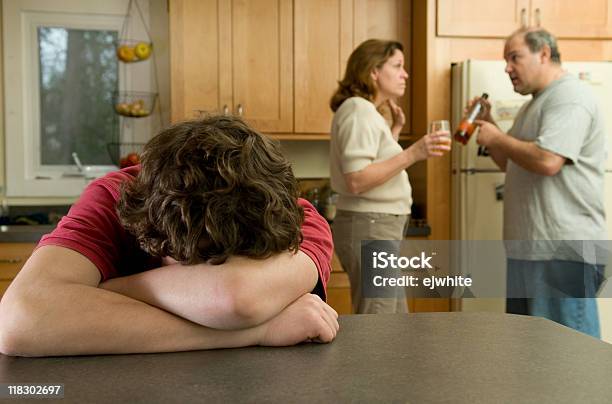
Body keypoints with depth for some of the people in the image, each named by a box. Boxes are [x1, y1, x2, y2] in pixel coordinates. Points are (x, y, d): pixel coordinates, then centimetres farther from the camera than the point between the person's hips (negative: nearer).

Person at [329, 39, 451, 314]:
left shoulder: (367, 112, 16)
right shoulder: (359, 110, -14)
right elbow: (356, 181, -24)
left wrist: (396, 128, 19)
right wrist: (412, 154, -28)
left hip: (377, 229, 10)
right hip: (369, 229, -10)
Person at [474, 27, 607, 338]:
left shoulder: (570, 97, -12)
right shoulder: (534, 103, 20)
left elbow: (547, 160, -26)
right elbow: (511, 165, 25)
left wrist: (498, 138, -11)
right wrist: (488, 126, 11)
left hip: (564, 251, -10)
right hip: (530, 246, 10)